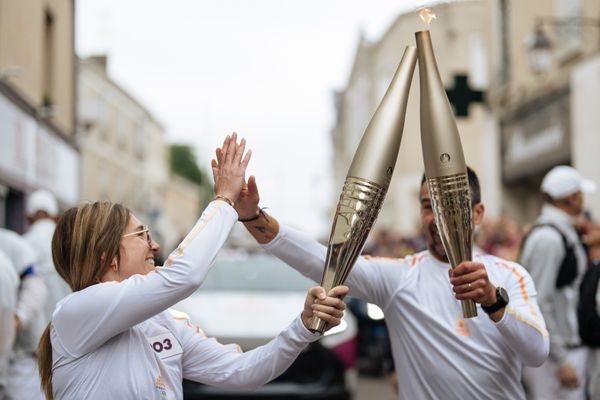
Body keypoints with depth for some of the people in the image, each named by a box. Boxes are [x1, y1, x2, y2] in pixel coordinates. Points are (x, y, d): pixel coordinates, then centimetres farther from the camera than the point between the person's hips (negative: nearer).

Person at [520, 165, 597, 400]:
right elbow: (538, 304, -23)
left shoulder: (564, 232, 12)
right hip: (555, 352, -10)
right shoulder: (548, 238, -18)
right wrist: (561, 361, -21)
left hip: (571, 344, 10)